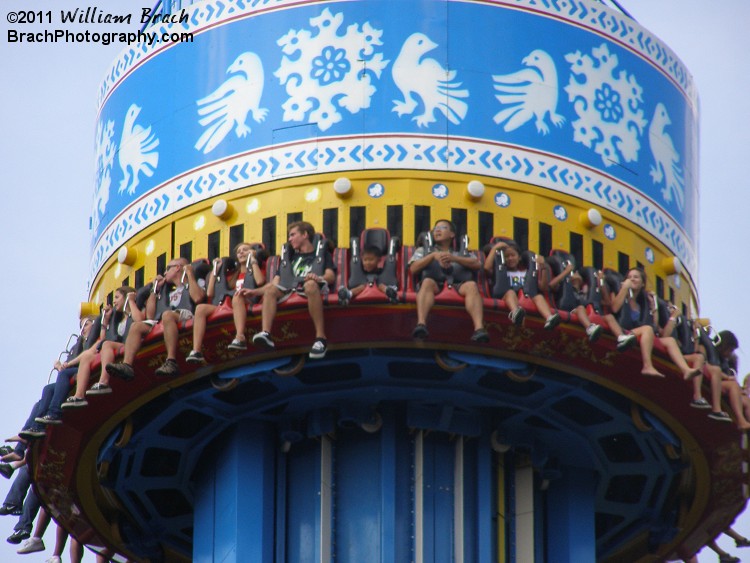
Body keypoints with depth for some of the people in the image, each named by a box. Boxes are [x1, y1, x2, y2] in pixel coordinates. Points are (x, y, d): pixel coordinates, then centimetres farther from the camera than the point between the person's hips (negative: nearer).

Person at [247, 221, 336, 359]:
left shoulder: (322, 253, 19)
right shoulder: (291, 257, 31)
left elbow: (331, 276, 0)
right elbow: (276, 283, 24)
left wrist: (318, 278, -22)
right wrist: (255, 292, 9)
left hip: (316, 290, -5)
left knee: (310, 284, -39)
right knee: (271, 289, -22)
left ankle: (321, 337, -43)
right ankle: (265, 334, -40)